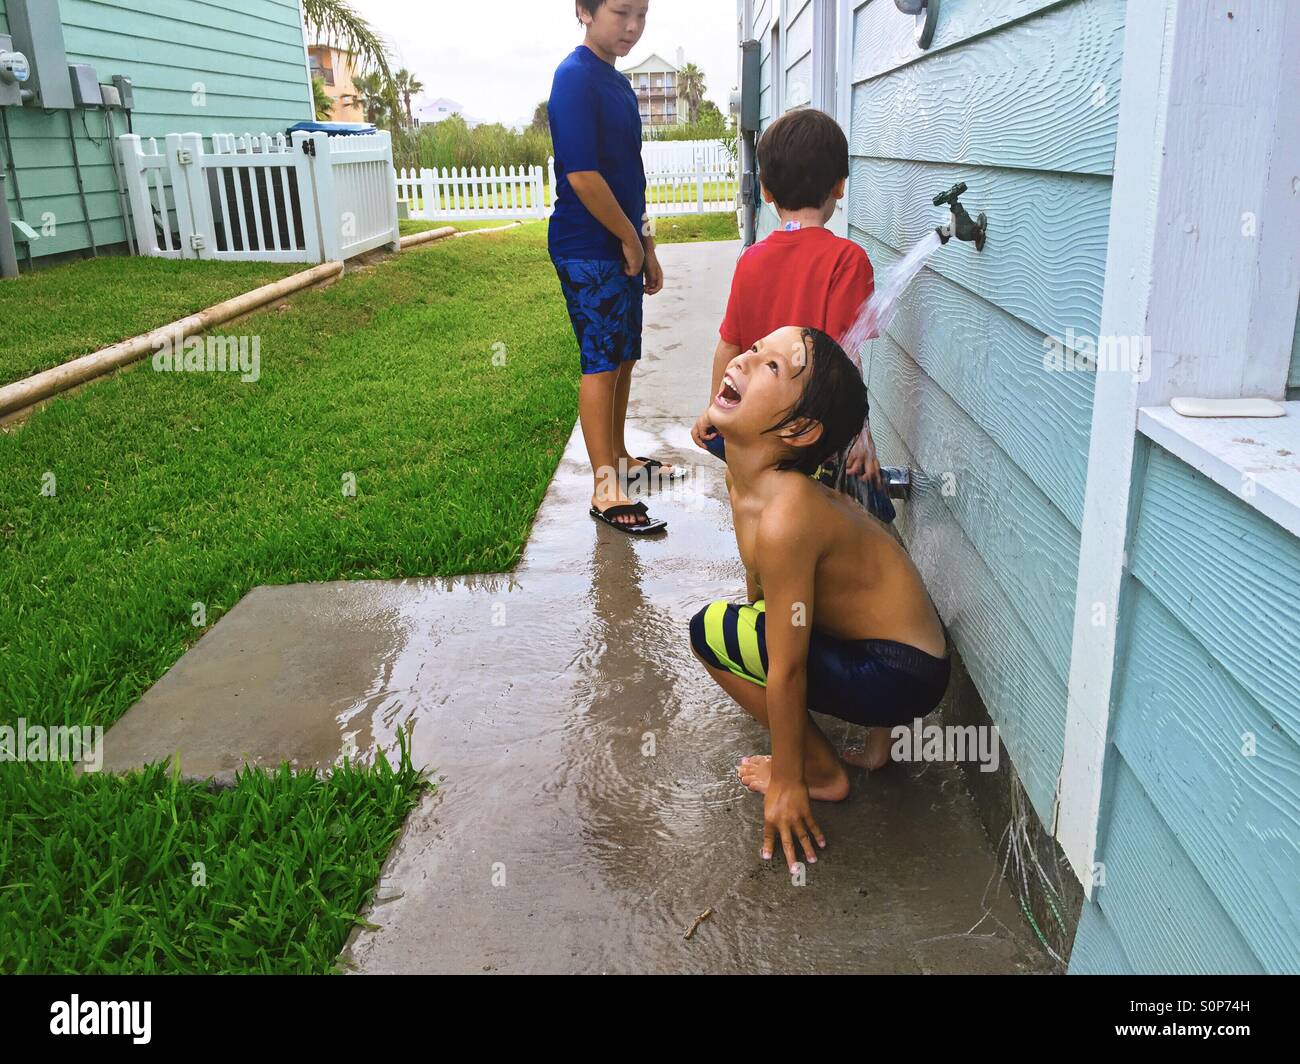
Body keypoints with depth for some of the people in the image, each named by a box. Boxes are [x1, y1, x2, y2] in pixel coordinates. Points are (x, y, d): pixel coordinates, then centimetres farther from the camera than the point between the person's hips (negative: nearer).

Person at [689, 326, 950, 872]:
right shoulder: (752, 481, -4)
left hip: (900, 677, -9)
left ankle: (823, 772, 6)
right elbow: (758, 592, 14)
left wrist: (785, 782, -11)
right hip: (903, 644, 9)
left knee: (711, 630, -10)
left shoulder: (784, 517, -30)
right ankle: (876, 734, 25)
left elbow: (785, 671, -22)